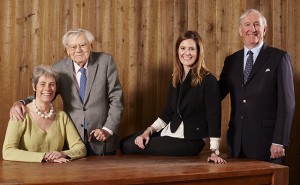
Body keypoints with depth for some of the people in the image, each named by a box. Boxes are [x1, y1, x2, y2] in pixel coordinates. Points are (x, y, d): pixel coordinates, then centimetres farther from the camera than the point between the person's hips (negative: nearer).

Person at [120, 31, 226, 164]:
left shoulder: (208, 80, -12)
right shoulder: (176, 79, 9)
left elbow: (214, 118, -14)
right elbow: (168, 112, 13)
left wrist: (214, 152, -18)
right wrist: (148, 131, -1)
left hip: (190, 141, -7)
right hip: (169, 132, 7)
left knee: (130, 147, -14)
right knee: (125, 144, -3)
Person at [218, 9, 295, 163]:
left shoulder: (279, 58, -1)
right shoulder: (231, 61, 12)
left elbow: (287, 103, -5)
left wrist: (279, 142, -11)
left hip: (265, 140, -4)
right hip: (237, 142, 4)